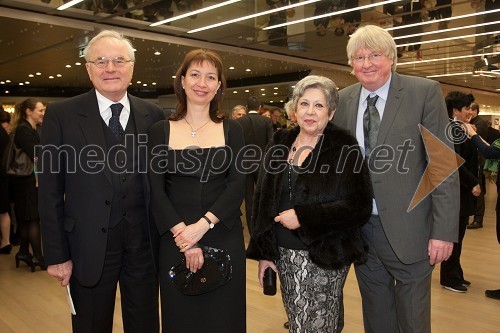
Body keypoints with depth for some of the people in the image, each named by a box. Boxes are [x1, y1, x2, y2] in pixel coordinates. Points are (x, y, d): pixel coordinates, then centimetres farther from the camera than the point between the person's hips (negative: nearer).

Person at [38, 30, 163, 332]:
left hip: (144, 242, 2)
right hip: (89, 246, -2)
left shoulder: (153, 115, 2)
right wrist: (57, 255, -5)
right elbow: (50, 191, -4)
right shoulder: (62, 115, -5)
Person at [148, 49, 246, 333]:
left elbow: (238, 186, -5)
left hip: (224, 238, 1)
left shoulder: (232, 130, 4)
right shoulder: (161, 131, 3)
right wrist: (183, 234, -15)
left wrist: (202, 225, -17)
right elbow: (155, 191, -4)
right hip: (175, 240, 0)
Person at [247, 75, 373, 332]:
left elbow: (359, 207, -14)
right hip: (284, 254, 4)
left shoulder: (345, 149, -7)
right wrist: (263, 253, 3)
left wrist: (302, 217, -18)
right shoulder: (279, 145, 6)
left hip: (323, 257, -4)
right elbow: (261, 201, 7)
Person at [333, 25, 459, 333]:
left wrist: (444, 231, -13)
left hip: (406, 227, -4)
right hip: (359, 228, 4)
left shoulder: (425, 92, -8)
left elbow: (443, 165, -10)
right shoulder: (343, 100, 4)